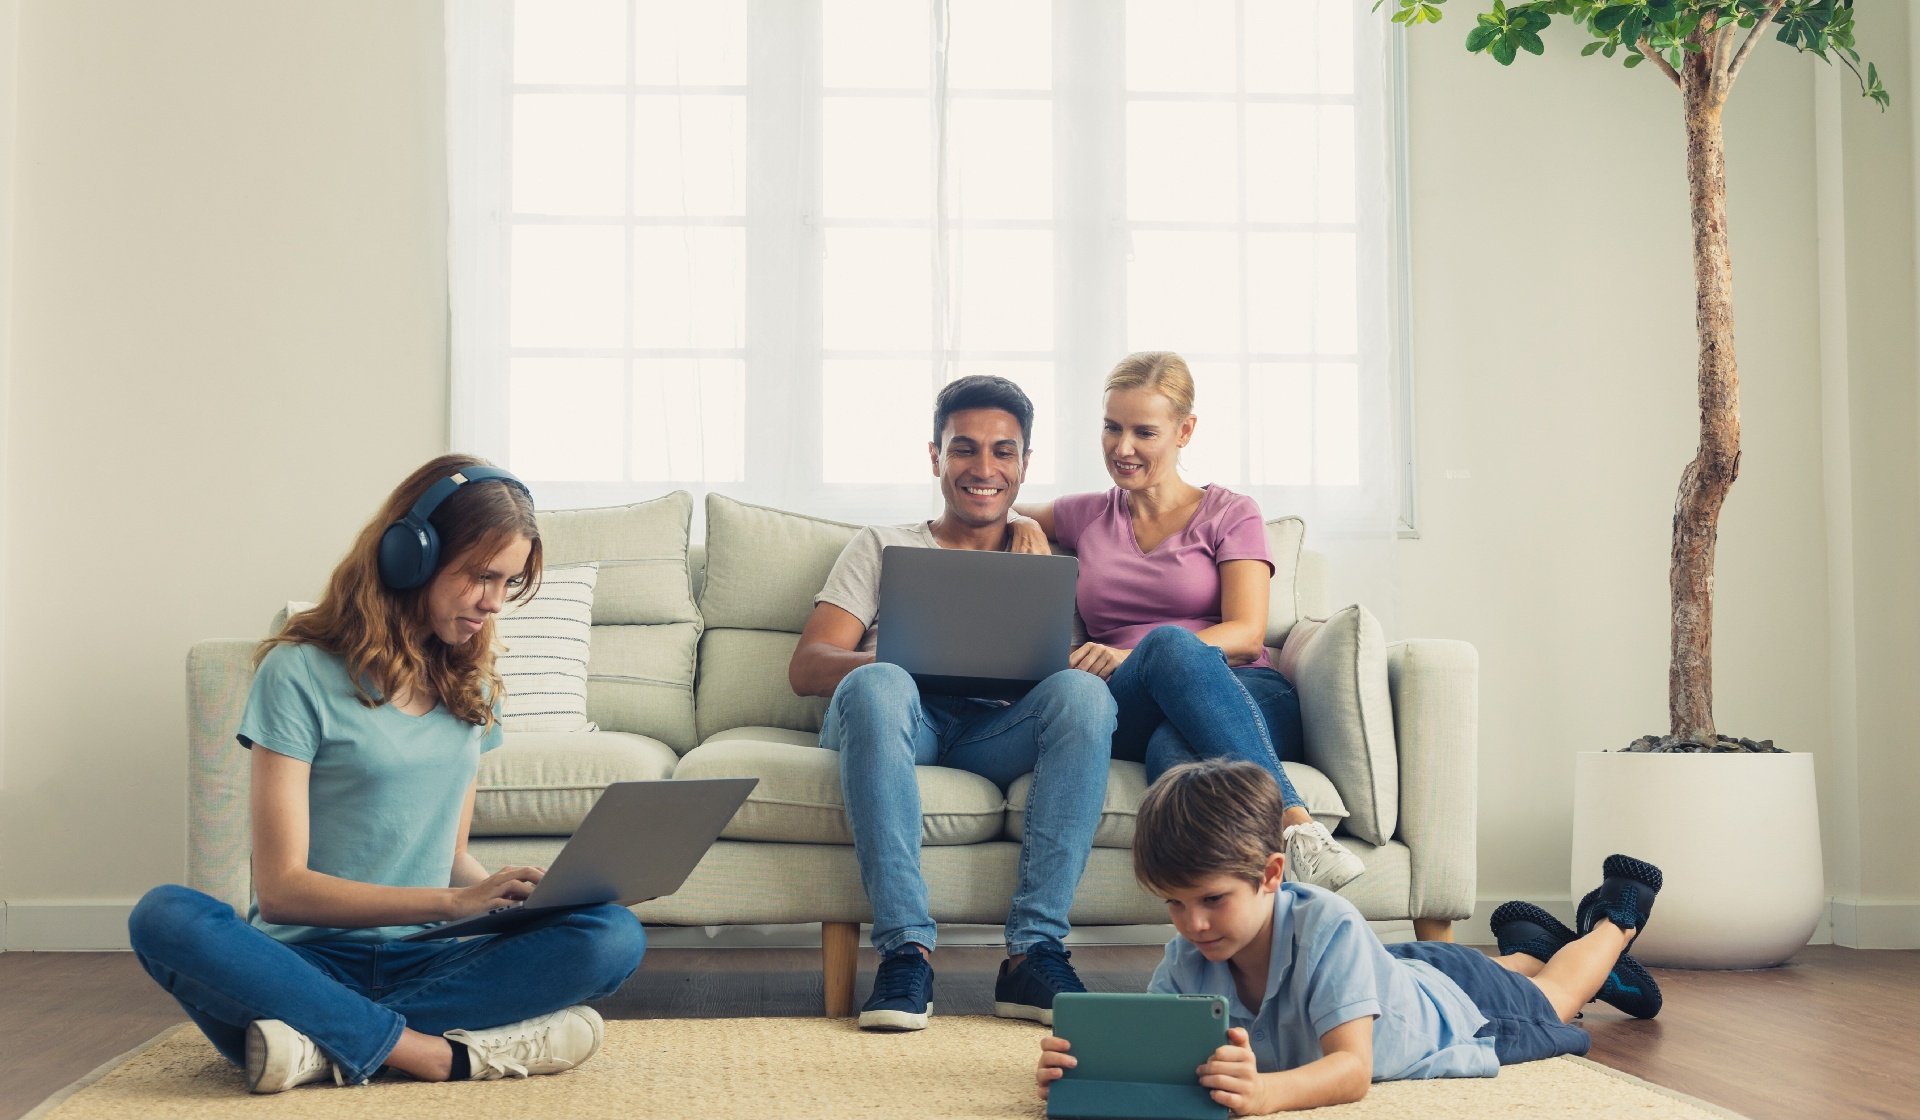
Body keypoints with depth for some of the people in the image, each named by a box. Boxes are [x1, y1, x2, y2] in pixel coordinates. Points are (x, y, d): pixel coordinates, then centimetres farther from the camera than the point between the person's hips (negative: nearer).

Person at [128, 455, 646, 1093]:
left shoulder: (469, 684, 14)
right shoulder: (301, 670, -4)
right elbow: (281, 887, -10)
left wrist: (509, 894, -6)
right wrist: (453, 901, -20)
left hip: (424, 963, 4)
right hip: (312, 960, -4)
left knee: (614, 936, -24)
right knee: (164, 918, -35)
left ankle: (329, 1046, -27)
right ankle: (449, 1053, -34)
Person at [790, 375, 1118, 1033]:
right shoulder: (882, 548, 24)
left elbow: (1071, 662, 16)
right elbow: (806, 666, 10)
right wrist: (893, 663, -13)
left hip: (1001, 731, 1)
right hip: (904, 721, -1)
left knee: (1085, 692, -31)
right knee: (878, 685, -36)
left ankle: (1033, 952, -34)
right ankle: (905, 949, -37)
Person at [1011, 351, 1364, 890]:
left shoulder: (1230, 514, 13)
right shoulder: (1084, 517, 23)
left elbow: (1246, 634, -1)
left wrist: (1132, 657, -18)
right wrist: (1022, 524, 11)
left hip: (1246, 698, 0)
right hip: (1132, 716, 1)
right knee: (1170, 643, -39)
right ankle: (1294, 821, -54)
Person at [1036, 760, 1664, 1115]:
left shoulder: (1327, 927, -47)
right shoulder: (1188, 955, -32)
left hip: (1459, 1009, -4)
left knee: (1551, 996, 30)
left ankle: (1613, 923, 57)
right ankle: (1523, 949, 66)